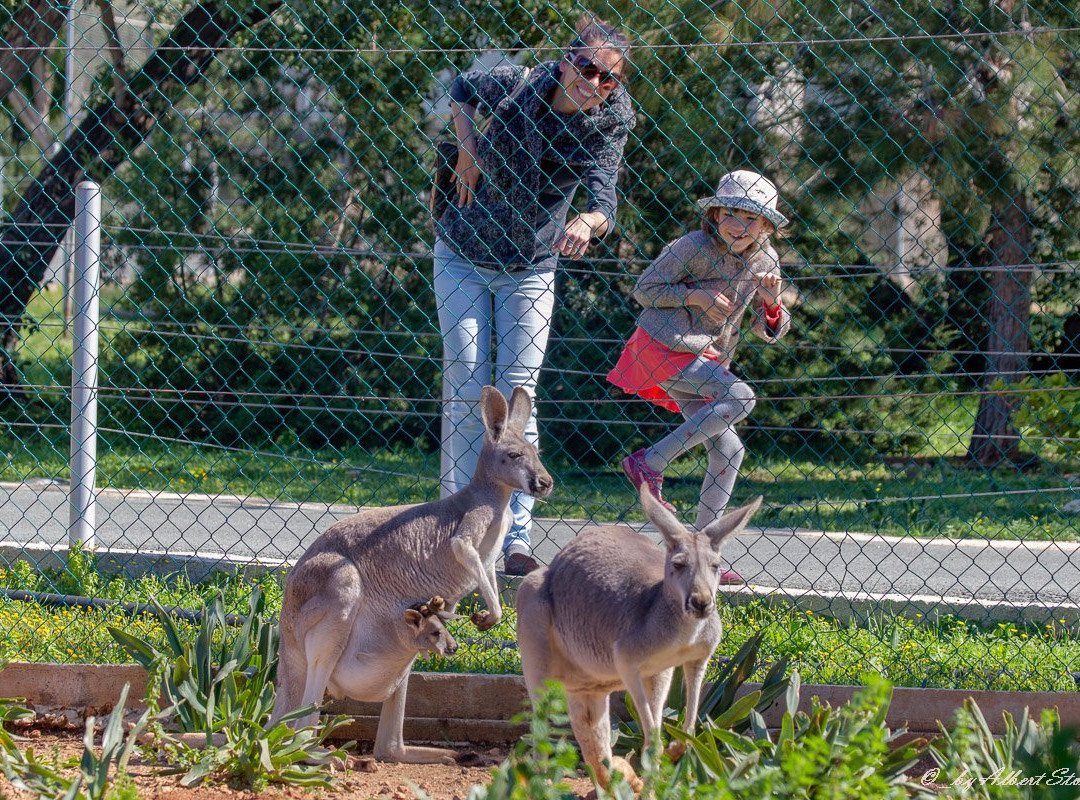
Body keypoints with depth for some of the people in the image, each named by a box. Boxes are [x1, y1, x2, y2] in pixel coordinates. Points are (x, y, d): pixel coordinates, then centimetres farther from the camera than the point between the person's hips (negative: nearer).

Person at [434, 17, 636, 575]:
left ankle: (516, 539, -7)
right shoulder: (515, 87, -17)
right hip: (463, 256, 0)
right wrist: (467, 148, -11)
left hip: (530, 270, 0)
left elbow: (605, 201, -31)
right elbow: (461, 89, 5)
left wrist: (586, 224, -54)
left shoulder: (607, 126, -17)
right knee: (465, 389, -4)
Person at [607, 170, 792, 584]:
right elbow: (644, 290, -9)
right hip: (663, 348, -8)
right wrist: (697, 295, -20)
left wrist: (771, 303, -12)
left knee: (728, 450, 1)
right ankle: (651, 462, -20)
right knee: (740, 397, -25)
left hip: (705, 359, 8)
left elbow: (768, 331, 10)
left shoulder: (764, 260, 5)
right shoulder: (695, 247, -14)